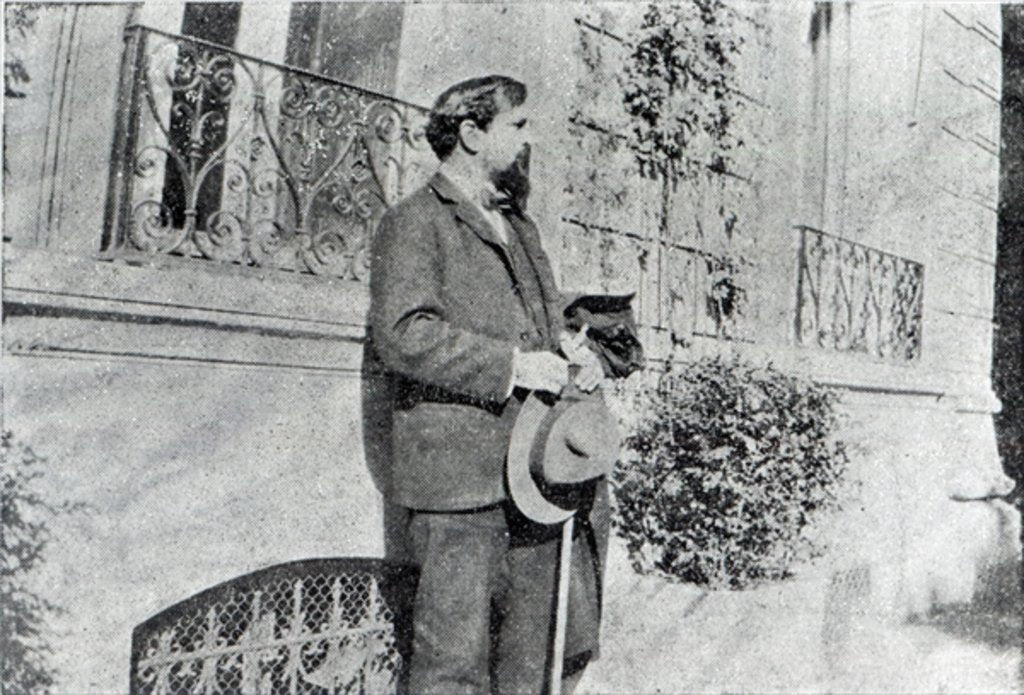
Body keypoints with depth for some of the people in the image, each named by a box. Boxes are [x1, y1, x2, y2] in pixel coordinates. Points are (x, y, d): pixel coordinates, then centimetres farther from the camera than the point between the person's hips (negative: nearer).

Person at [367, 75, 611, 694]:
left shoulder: (520, 226, 23)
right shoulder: (415, 223, -4)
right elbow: (401, 334, -16)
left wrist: (574, 354, 5)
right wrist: (513, 365, -19)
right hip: (457, 476, -7)